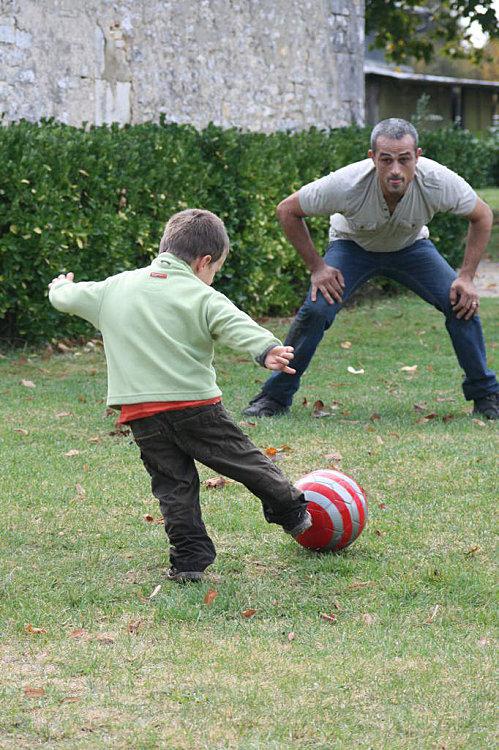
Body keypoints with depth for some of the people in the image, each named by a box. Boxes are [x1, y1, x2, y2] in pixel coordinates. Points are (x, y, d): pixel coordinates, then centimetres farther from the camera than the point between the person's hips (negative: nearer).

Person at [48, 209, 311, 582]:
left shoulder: (113, 289, 11)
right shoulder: (203, 298, -3)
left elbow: (67, 297, 23)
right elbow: (237, 326, -21)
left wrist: (61, 285, 46)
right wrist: (267, 350, -36)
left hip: (141, 416, 3)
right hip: (195, 404, -3)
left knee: (173, 485, 9)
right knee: (246, 460, 13)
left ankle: (189, 558, 3)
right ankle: (293, 513, 26)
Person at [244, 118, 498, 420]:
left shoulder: (439, 182, -34)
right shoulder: (347, 184, -38)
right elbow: (287, 211, -21)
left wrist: (467, 276, -17)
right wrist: (317, 267, -19)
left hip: (411, 247, 2)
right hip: (353, 245, -1)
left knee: (463, 305, -16)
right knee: (316, 310, -23)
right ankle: (275, 397, -5)